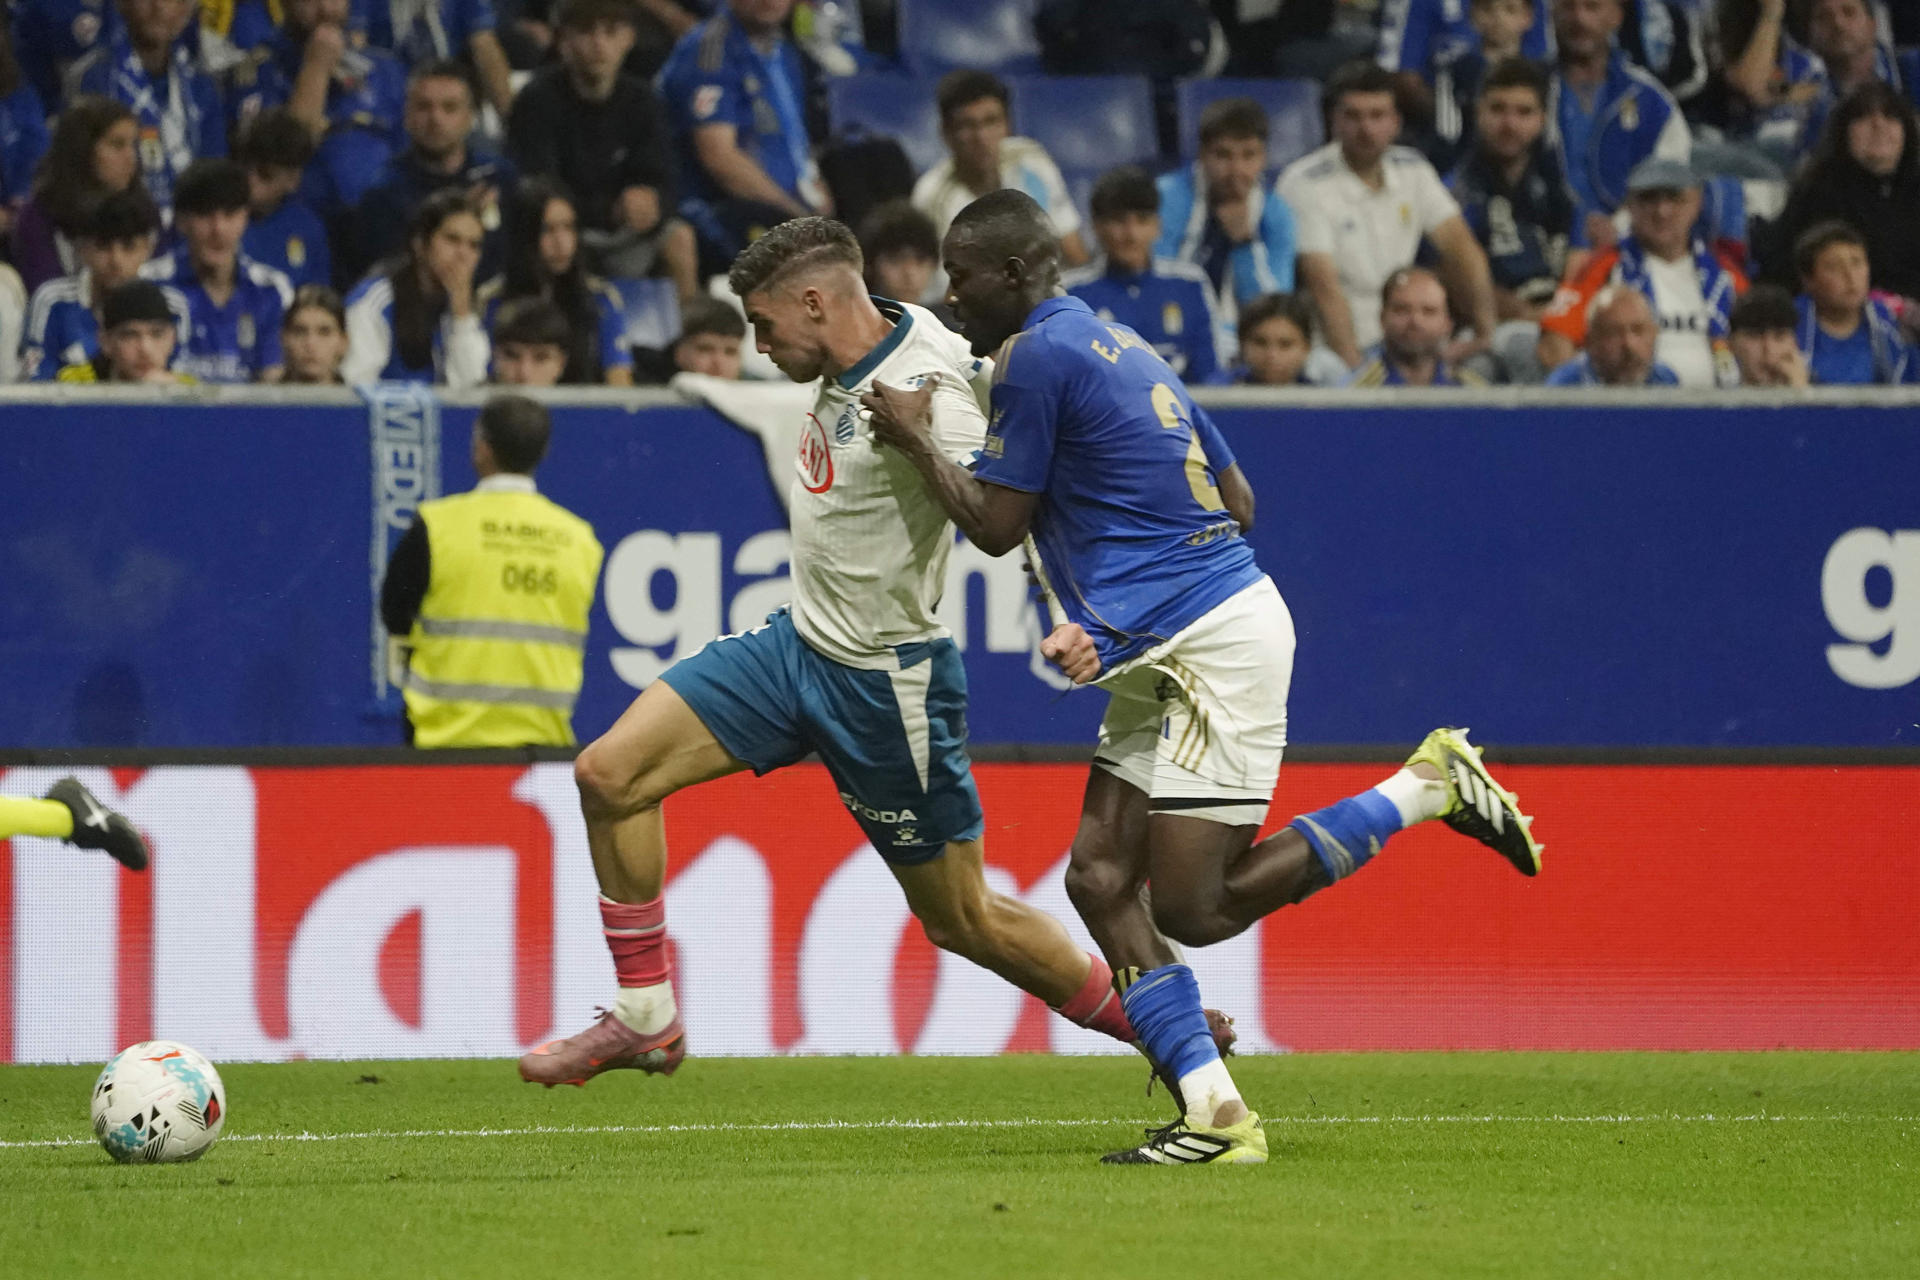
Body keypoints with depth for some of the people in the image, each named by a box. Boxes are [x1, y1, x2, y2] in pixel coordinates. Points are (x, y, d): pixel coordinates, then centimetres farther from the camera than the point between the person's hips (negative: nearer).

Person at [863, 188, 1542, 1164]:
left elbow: (995, 525, -7)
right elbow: (1238, 501, 20)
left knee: (1192, 906, -10)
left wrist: (914, 436, 6)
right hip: (1165, 659, 10)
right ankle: (1214, 1115, -3)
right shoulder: (1117, 344, 18)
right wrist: (1113, 623, 18)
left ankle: (1429, 787, -3)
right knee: (1100, 878, 3)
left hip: (1216, 645, -10)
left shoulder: (1037, 355, -10)